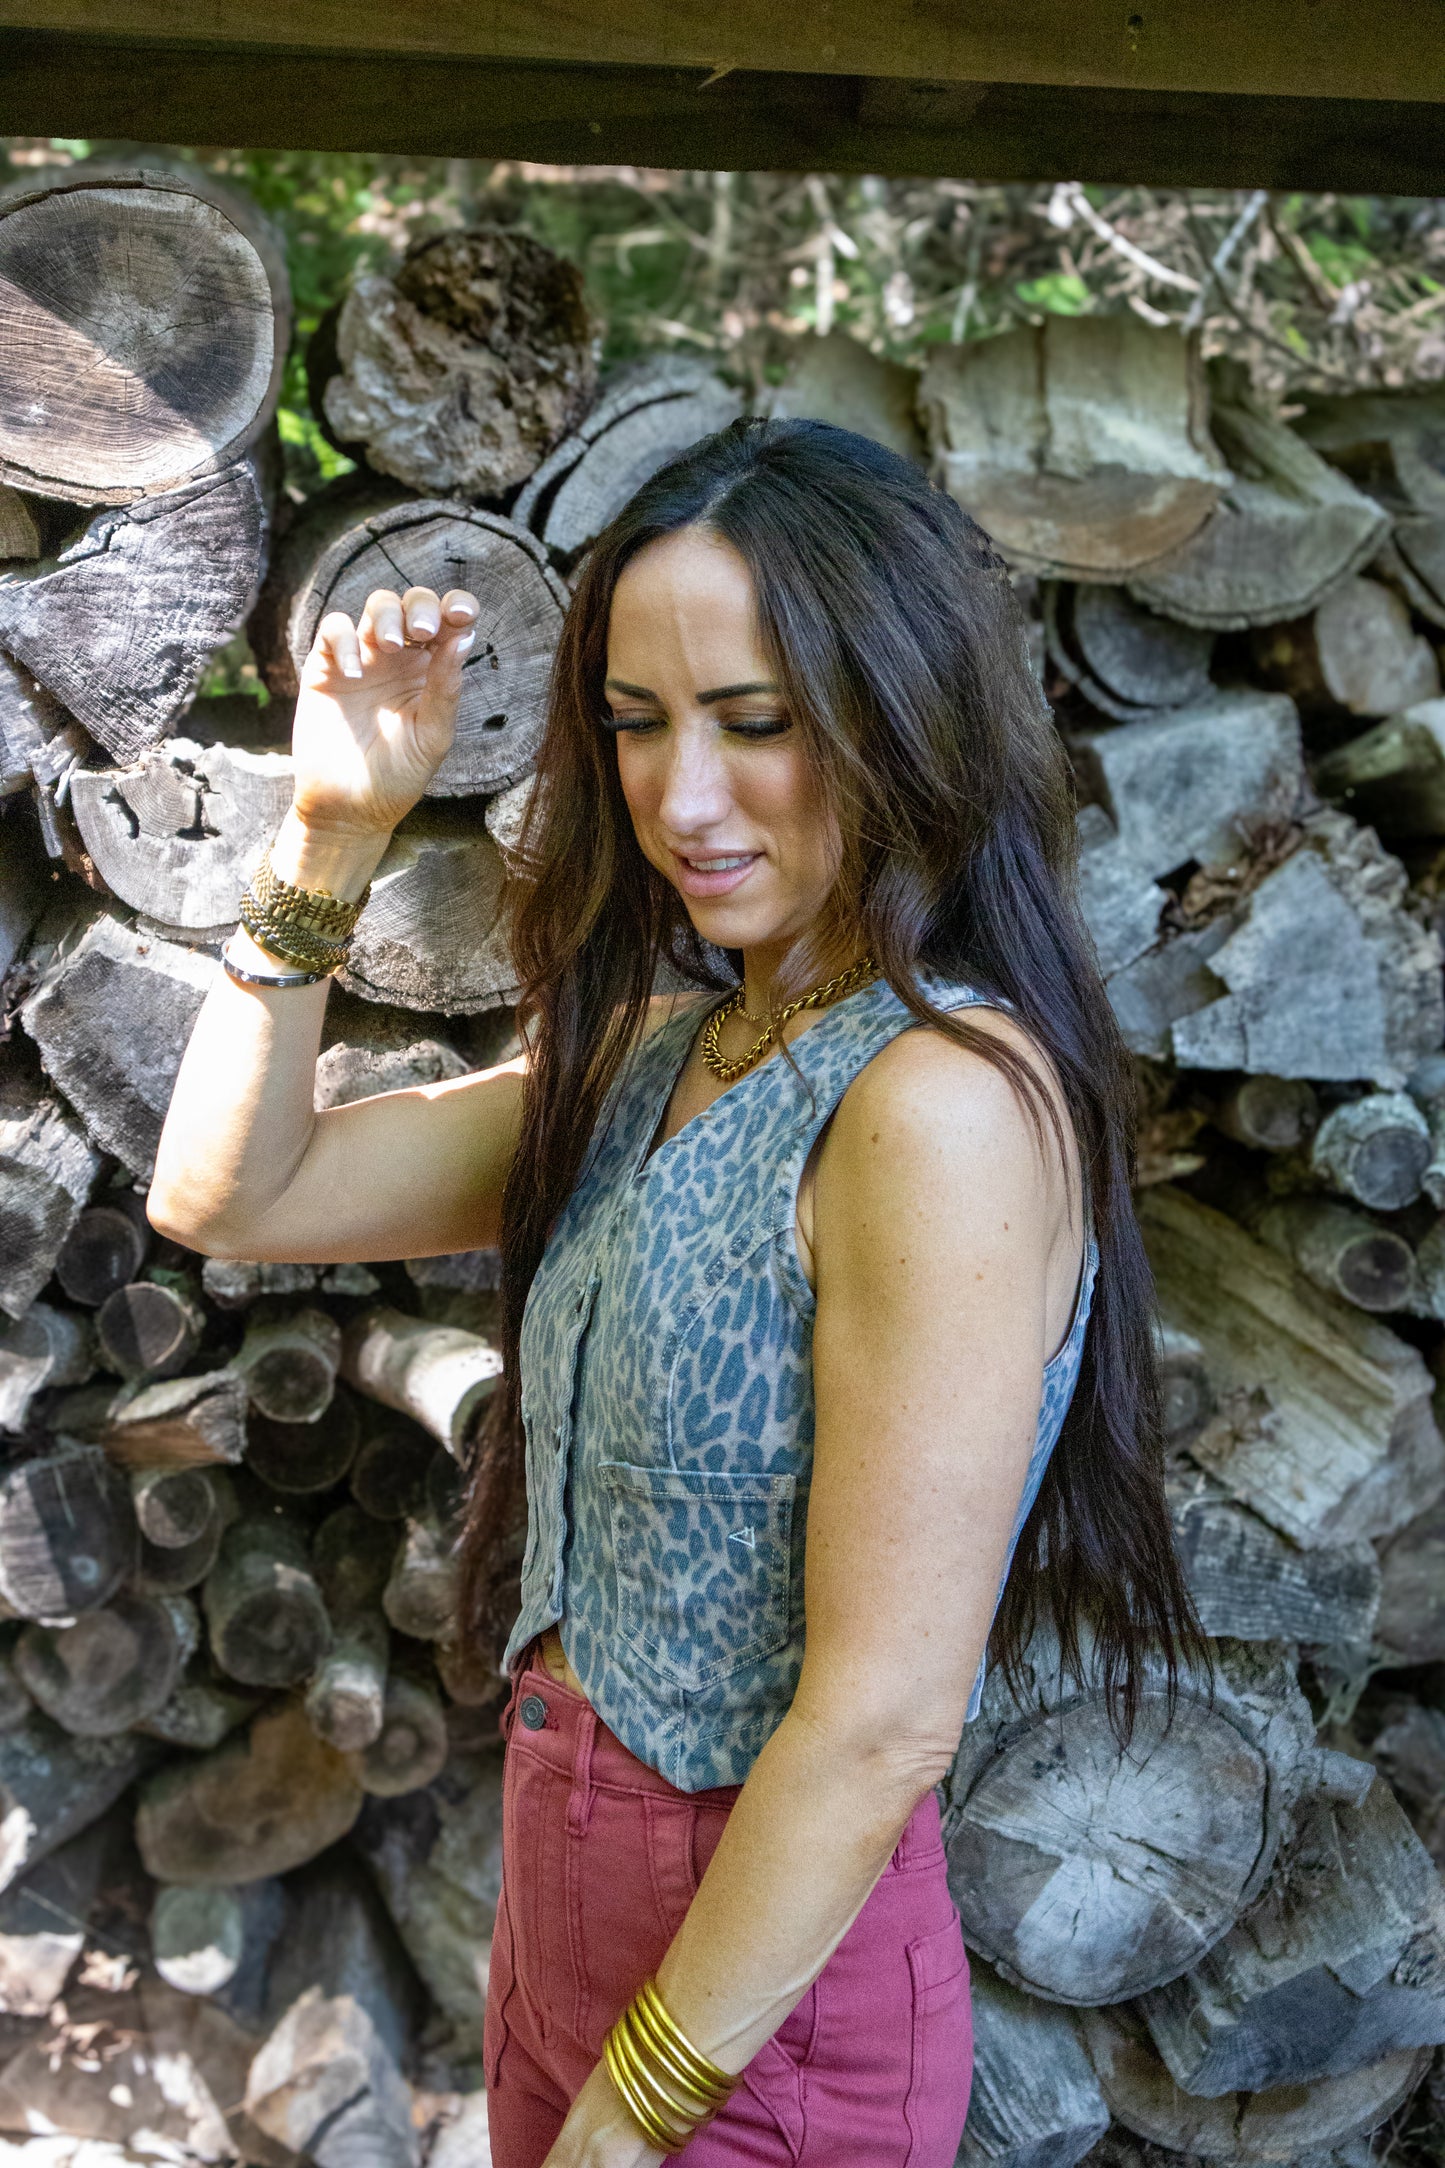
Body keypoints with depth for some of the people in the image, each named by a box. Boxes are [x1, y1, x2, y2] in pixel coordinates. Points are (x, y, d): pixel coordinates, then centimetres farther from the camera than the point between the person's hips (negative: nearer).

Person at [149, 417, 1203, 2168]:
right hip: (568, 1888, 7)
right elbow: (229, 1199, 4)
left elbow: (884, 1723, -24)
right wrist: (334, 831, -6)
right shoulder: (659, 1051, 2)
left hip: (757, 1985, -7)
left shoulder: (946, 1100, -24)